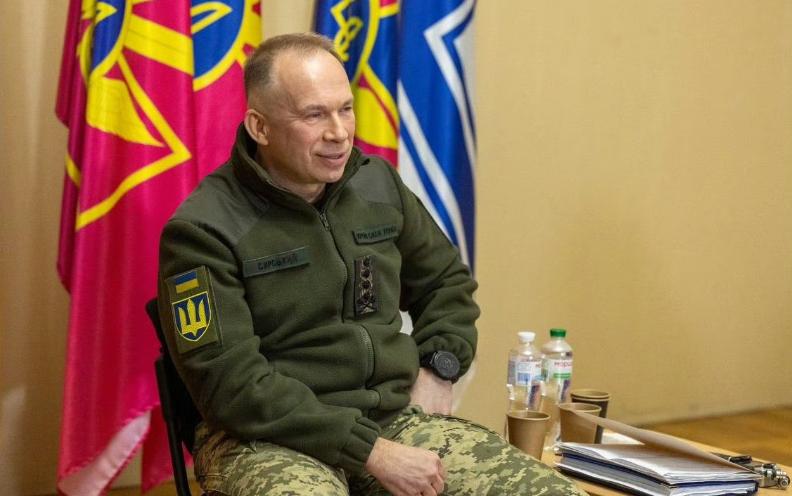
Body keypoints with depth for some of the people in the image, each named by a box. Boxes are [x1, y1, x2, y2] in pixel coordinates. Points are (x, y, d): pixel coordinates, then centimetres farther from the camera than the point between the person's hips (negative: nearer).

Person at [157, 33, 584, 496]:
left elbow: (447, 279, 24)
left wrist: (440, 366, 6)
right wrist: (370, 452, -21)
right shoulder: (204, 230, -11)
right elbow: (232, 382, -18)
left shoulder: (378, 183, 7)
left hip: (398, 416, 6)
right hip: (271, 437, -5)